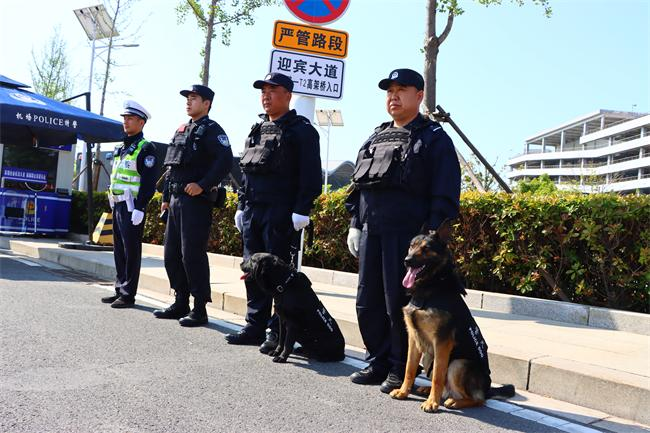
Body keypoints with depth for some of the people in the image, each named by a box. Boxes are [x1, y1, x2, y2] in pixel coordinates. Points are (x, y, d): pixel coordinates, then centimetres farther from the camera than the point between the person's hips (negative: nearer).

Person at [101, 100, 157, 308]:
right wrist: (113, 205, 20)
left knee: (131, 251, -4)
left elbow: (149, 182, -17)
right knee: (119, 250, 13)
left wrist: (139, 209, -22)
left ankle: (128, 295, 2)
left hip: (132, 207, -9)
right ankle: (120, 290, 22)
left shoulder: (145, 148, -9)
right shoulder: (121, 148, 19)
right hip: (118, 205, 9)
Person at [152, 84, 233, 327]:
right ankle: (181, 303, 22)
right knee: (172, 254, 11)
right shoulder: (181, 130, 21)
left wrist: (203, 185, -21)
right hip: (176, 200, 9)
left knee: (192, 254, -8)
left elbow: (225, 160, -19)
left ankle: (200, 309, 0)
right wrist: (166, 198, 19)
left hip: (196, 200, -9)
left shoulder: (211, 130, -4)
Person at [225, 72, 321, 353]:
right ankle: (255, 327, 20)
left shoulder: (302, 130, -3)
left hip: (282, 214, -7)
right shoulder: (257, 130, 19)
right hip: (252, 212, 8)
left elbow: (310, 175, -10)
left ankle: (279, 332, 4)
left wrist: (301, 211, -17)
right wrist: (241, 206, 16)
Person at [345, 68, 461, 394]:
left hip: (407, 234, -6)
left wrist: (432, 235, -15)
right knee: (368, 302, 9)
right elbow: (358, 185, 23)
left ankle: (401, 370, 12)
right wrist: (354, 224, 16)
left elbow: (445, 194, -7)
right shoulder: (375, 138, 20)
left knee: (399, 304, -3)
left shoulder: (434, 139, 1)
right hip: (370, 232, 7)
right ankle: (378, 363, 23)